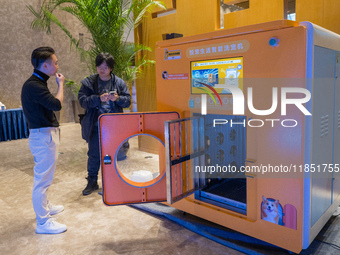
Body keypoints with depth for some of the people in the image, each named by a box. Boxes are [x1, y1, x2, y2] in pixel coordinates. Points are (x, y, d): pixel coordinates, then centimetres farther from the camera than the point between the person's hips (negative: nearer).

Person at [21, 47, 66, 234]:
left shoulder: (37, 83, 13)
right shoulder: (33, 86, -20)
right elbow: (57, 104, -25)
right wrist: (60, 84, -13)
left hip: (46, 134, 11)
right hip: (43, 136, -11)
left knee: (44, 176, 22)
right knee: (42, 178, -3)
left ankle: (44, 206, 40)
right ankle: (43, 222, 7)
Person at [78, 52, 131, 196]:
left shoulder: (119, 83, 3)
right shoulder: (88, 82, 0)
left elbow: (128, 101, 3)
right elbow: (83, 100, -8)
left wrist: (117, 98, -17)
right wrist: (99, 98, -22)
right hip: (95, 125, -1)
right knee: (94, 154, 6)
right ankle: (92, 182, 23)